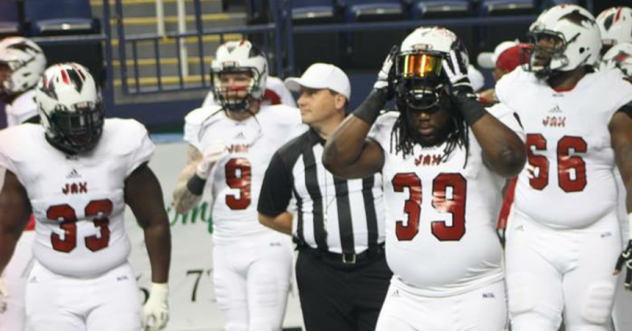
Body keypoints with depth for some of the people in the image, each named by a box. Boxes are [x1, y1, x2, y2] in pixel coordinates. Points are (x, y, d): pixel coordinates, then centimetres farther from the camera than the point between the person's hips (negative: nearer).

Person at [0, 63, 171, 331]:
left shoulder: (120, 148, -9)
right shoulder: (27, 157, -7)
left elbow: (155, 222, -1)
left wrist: (159, 293, 0)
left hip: (112, 285, -1)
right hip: (52, 287, 1)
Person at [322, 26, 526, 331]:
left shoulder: (481, 129, -6)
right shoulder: (390, 134, 3)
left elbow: (511, 159, -27)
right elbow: (336, 160, -11)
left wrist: (465, 98, -22)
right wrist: (377, 98, -12)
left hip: (473, 298, -3)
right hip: (406, 298, 3)